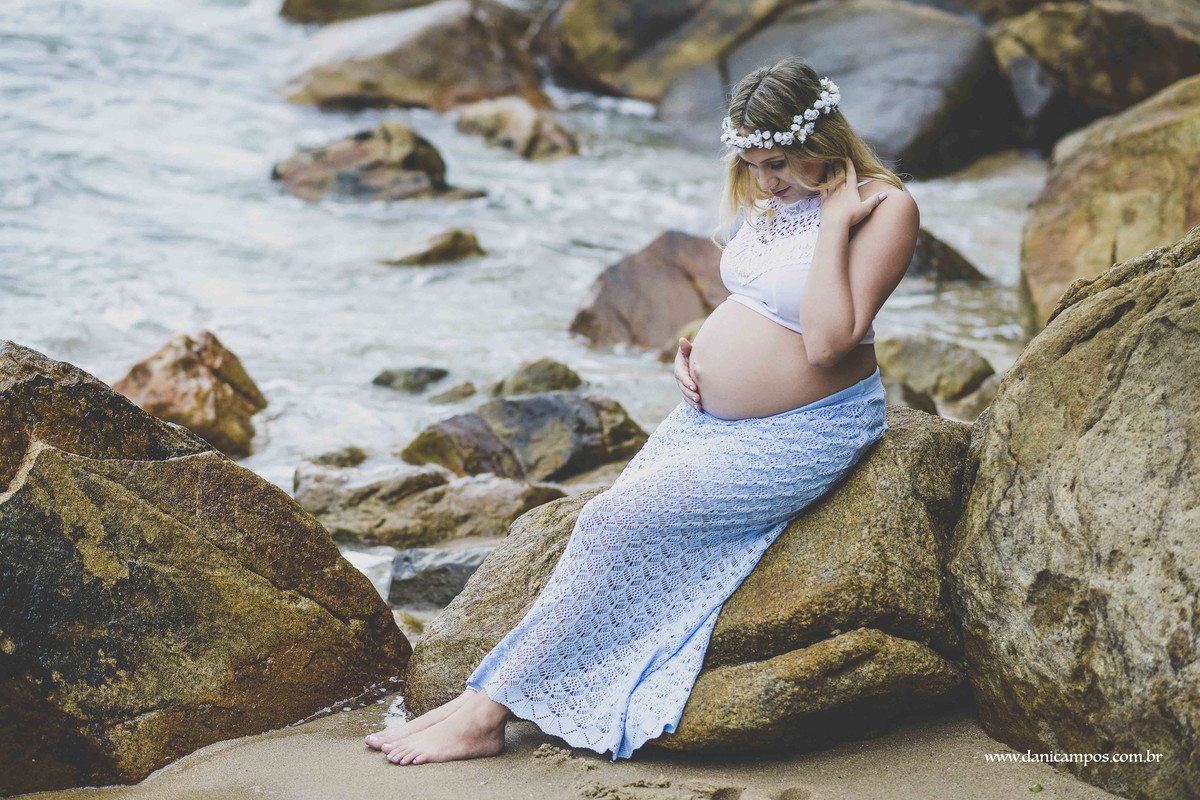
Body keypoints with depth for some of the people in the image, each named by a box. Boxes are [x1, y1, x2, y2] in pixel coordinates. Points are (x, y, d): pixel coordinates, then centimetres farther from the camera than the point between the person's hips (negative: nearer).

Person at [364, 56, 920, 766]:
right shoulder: (775, 196, 9)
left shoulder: (884, 207, -16)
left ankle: (488, 712, -13)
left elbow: (828, 342, -26)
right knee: (614, 532, -11)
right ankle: (485, 695, -13)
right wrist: (697, 352, 4)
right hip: (713, 415, 8)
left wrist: (835, 221, -24)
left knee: (615, 519, -19)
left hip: (800, 438, -8)